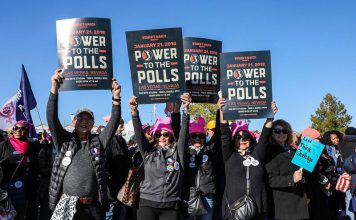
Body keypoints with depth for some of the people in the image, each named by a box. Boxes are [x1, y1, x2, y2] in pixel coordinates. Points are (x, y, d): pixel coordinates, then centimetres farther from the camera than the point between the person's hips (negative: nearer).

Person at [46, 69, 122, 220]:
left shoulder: (98, 142, 9)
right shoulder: (64, 140, 6)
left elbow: (114, 123, -1)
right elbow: (52, 118, -7)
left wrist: (116, 98, -14)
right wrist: (54, 89, -19)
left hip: (93, 207, 2)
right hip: (66, 206, -1)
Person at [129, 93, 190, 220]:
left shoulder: (177, 151, 7)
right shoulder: (148, 151, 9)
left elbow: (184, 132, -6)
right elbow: (139, 133, -3)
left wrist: (186, 109, -21)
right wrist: (134, 111, -19)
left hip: (171, 205, 0)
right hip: (147, 203, 0)